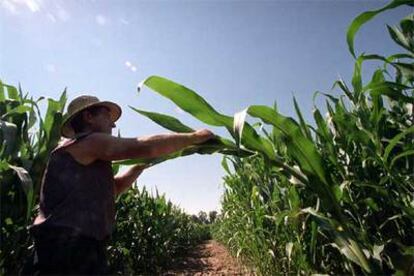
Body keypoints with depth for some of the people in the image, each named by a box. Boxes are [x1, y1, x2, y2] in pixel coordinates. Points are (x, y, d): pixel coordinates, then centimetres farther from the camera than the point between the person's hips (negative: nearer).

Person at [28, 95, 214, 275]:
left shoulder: (87, 161, 22)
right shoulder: (89, 140, -9)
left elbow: (114, 186, 27)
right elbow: (144, 146, -18)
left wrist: (144, 160, 17)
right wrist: (194, 137, -9)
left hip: (77, 246, 10)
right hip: (67, 246, -10)